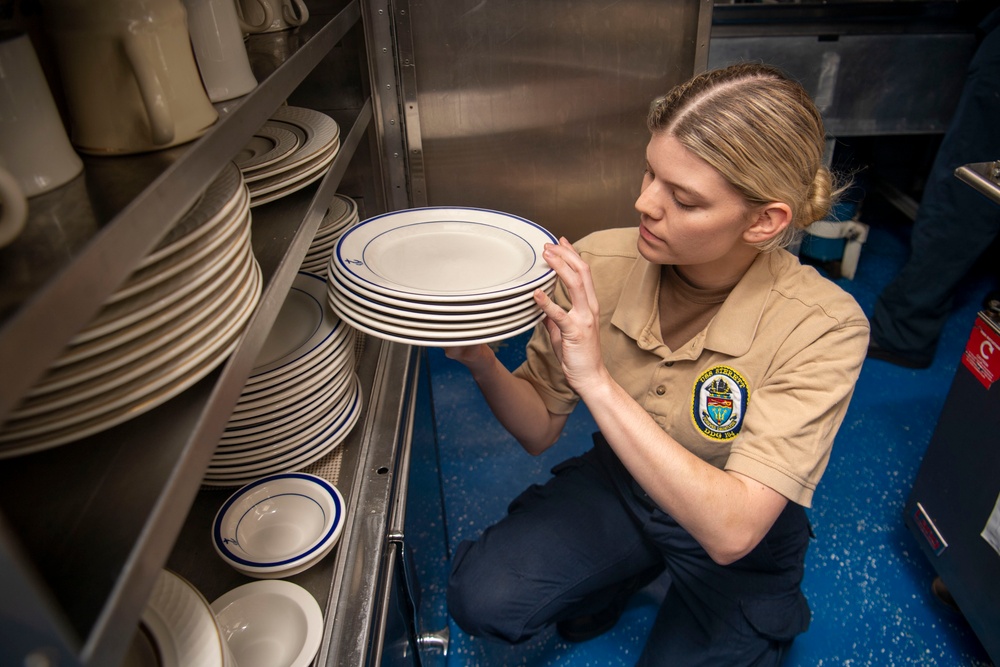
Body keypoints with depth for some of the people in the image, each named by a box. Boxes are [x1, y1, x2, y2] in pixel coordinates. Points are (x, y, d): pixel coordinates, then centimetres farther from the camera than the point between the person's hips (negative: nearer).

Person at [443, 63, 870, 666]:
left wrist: (598, 381, -41)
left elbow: (732, 530, -34)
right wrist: (482, 362, -32)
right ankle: (611, 580, 14)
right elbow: (539, 430, -11)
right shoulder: (598, 266, -20)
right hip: (617, 485, 1)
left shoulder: (822, 329, -27)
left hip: (743, 549, 0)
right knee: (480, 599, -18)